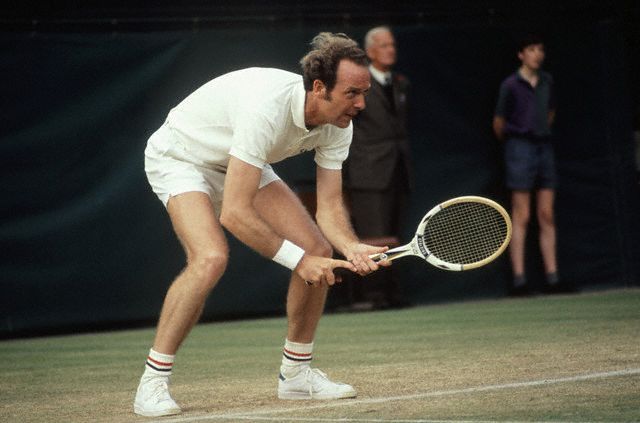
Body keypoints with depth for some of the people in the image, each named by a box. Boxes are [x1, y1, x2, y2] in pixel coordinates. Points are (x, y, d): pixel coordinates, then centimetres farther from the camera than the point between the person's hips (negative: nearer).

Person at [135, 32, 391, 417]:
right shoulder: (267, 108, -41)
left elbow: (329, 206, -11)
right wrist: (298, 260, -36)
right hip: (179, 156, -8)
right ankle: (153, 382, -19)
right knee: (211, 258, -32)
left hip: (240, 165, 8)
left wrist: (351, 248, -32)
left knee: (319, 250, -5)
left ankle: (297, 373, 13)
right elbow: (233, 213, -40)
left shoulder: (338, 125, -16)